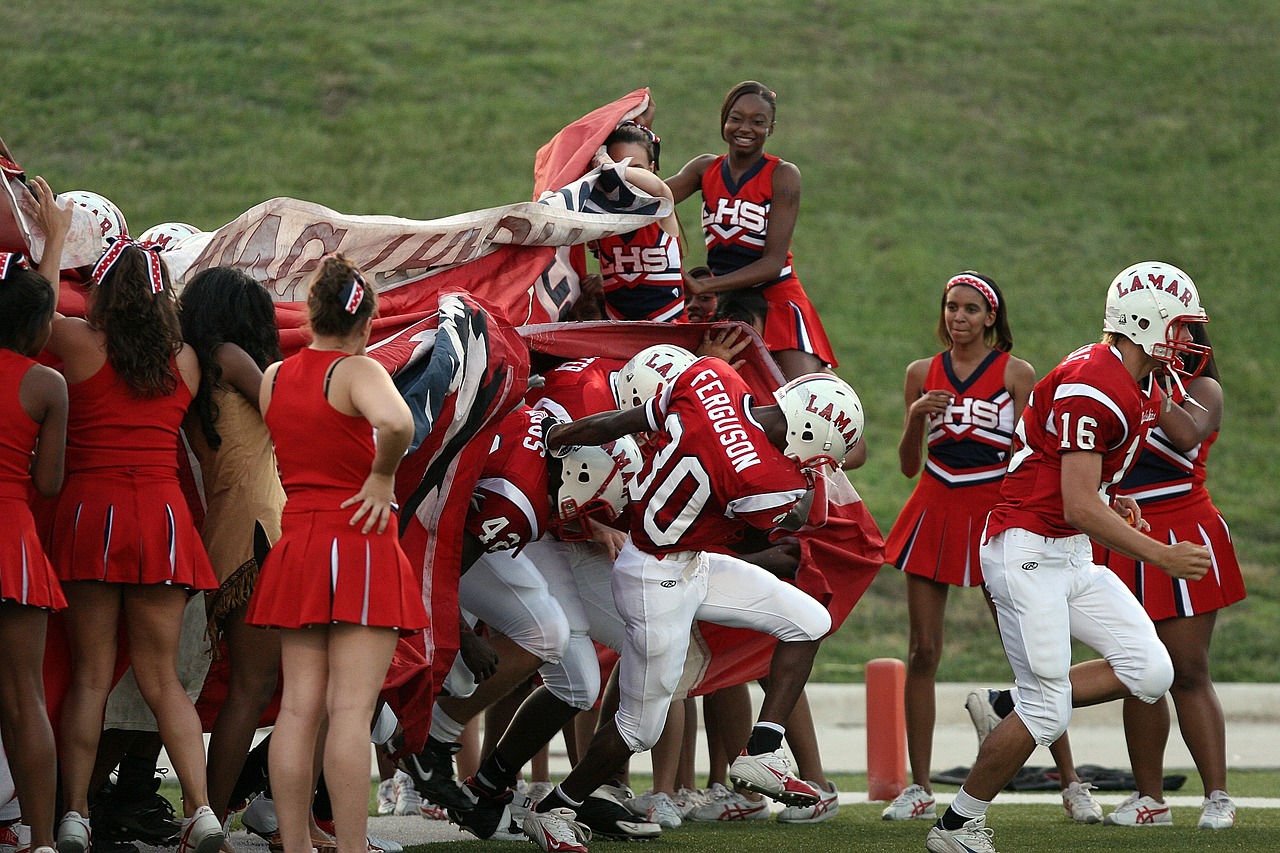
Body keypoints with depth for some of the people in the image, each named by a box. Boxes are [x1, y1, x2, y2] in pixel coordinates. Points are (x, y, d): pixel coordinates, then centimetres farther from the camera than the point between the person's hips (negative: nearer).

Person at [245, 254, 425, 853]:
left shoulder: (273, 377, 8)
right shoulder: (358, 371, -11)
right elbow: (396, 423, -32)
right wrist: (383, 476, -15)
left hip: (294, 545, 6)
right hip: (359, 541, -6)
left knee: (299, 706, 6)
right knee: (350, 710, -8)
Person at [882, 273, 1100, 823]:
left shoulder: (1016, 374, 1)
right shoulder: (923, 374, 8)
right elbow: (908, 466, 9)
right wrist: (917, 417, -9)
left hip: (995, 511, -3)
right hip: (935, 510, 3)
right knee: (923, 652, 0)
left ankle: (1071, 784, 0)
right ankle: (918, 790, 4)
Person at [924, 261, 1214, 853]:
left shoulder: (1143, 389, 10)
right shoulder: (1090, 387, -22)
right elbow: (1078, 506, -25)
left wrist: (1111, 503, 8)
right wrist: (1162, 558, -23)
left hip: (1071, 554, 9)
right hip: (1028, 552, -9)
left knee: (1149, 671, -1)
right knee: (1047, 710, -8)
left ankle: (1005, 711, 10)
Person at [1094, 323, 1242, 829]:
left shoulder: (1201, 389, -1)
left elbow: (1187, 433, -24)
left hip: (1183, 542, -5)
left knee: (1188, 673, -7)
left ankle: (1217, 797, -4)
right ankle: (1150, 798, 11)